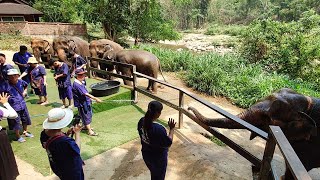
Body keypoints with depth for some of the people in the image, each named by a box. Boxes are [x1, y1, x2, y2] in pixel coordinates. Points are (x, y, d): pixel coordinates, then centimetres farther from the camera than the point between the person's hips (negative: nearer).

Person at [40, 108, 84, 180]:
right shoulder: (65, 142, -42)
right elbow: (77, 150, -23)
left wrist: (67, 133, -11)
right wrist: (77, 133, -15)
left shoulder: (44, 133, -16)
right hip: (71, 171, -7)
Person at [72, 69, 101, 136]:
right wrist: (95, 98, -37)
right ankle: (90, 131, 13)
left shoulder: (81, 82, 4)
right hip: (82, 103, -9)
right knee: (86, 117, 1)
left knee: (88, 115, 22)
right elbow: (85, 94, -33)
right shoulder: (77, 84, -26)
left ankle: (86, 126, 42)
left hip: (86, 102, 9)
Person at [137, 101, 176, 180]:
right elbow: (168, 143, -22)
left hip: (146, 154, 6)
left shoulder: (141, 121, -15)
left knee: (154, 174, 31)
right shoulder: (159, 129, -36)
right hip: (158, 158, -6)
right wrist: (172, 128, -16)